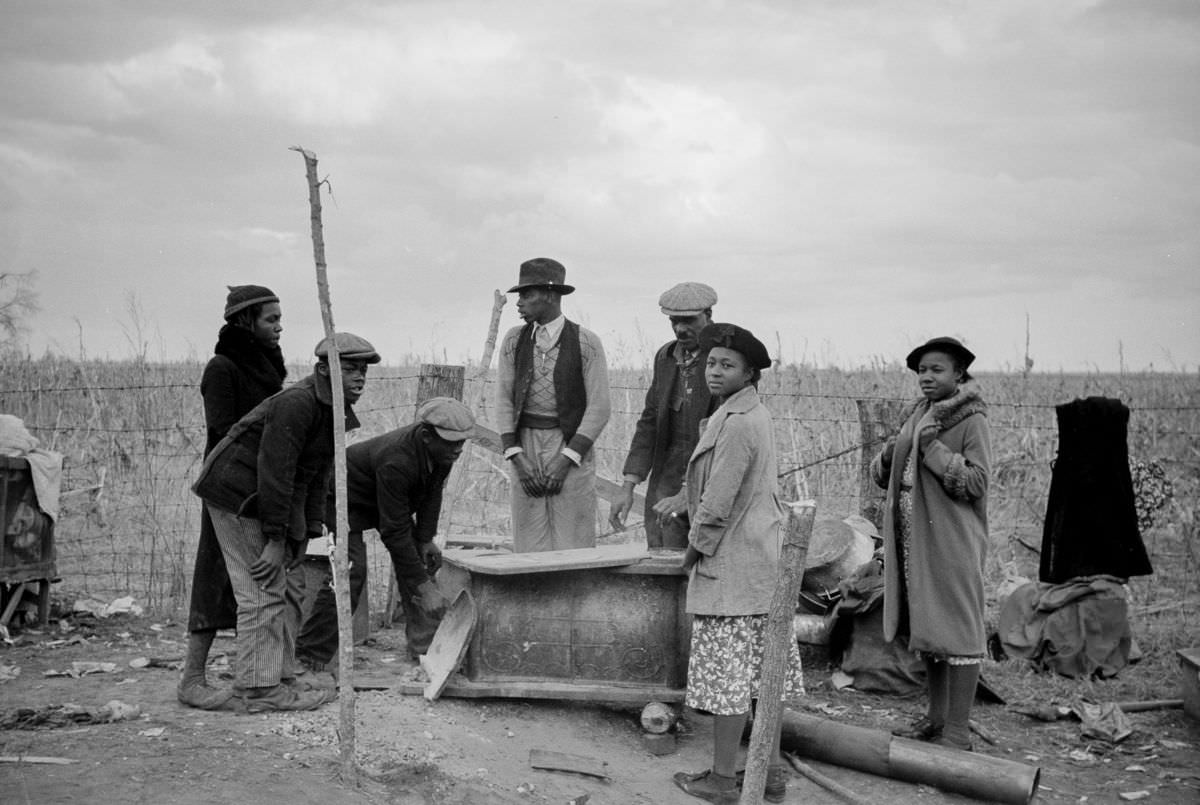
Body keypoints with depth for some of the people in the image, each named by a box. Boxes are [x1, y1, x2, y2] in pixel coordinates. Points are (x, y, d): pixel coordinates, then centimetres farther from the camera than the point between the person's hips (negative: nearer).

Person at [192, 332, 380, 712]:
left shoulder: (333, 413, 8)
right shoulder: (296, 404, -24)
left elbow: (316, 477, 13)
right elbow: (274, 472, -27)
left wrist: (306, 533, 7)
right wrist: (276, 539, -25)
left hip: (268, 501, 10)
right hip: (238, 496, -10)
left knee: (285, 594, 12)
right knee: (263, 593, -10)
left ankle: (279, 680, 19)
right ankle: (259, 689, -5)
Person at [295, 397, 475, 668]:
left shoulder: (443, 450, -19)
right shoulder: (395, 463, -42)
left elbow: (432, 493, 0)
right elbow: (394, 533, -38)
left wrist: (426, 539, -7)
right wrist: (423, 586, -35)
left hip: (389, 500, 8)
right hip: (348, 500, -8)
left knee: (420, 560, -2)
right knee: (350, 571, -19)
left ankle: (426, 645, 2)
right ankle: (309, 656, -11)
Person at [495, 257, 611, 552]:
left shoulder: (586, 343, -4)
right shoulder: (514, 340, 7)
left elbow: (598, 408, -6)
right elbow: (504, 401, 6)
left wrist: (565, 460, -12)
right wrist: (517, 459, -5)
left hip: (571, 447, -3)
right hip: (524, 446, 3)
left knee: (573, 547, -4)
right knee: (530, 546, 2)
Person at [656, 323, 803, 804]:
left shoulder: (737, 423, -18)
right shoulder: (757, 416, 14)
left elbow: (720, 502, -19)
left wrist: (694, 547, -6)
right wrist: (683, 501, 15)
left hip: (731, 565, -10)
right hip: (766, 561, 10)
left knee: (725, 671, -1)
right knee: (764, 669, 13)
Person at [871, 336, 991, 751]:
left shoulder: (972, 420, -9)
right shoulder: (917, 415, 13)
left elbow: (976, 482, -18)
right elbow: (883, 476, 15)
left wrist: (936, 450, -23)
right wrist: (888, 455, -6)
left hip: (952, 543, -8)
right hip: (914, 541, 8)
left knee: (957, 628, -3)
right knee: (926, 627, 14)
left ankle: (958, 730, 2)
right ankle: (936, 717, 27)